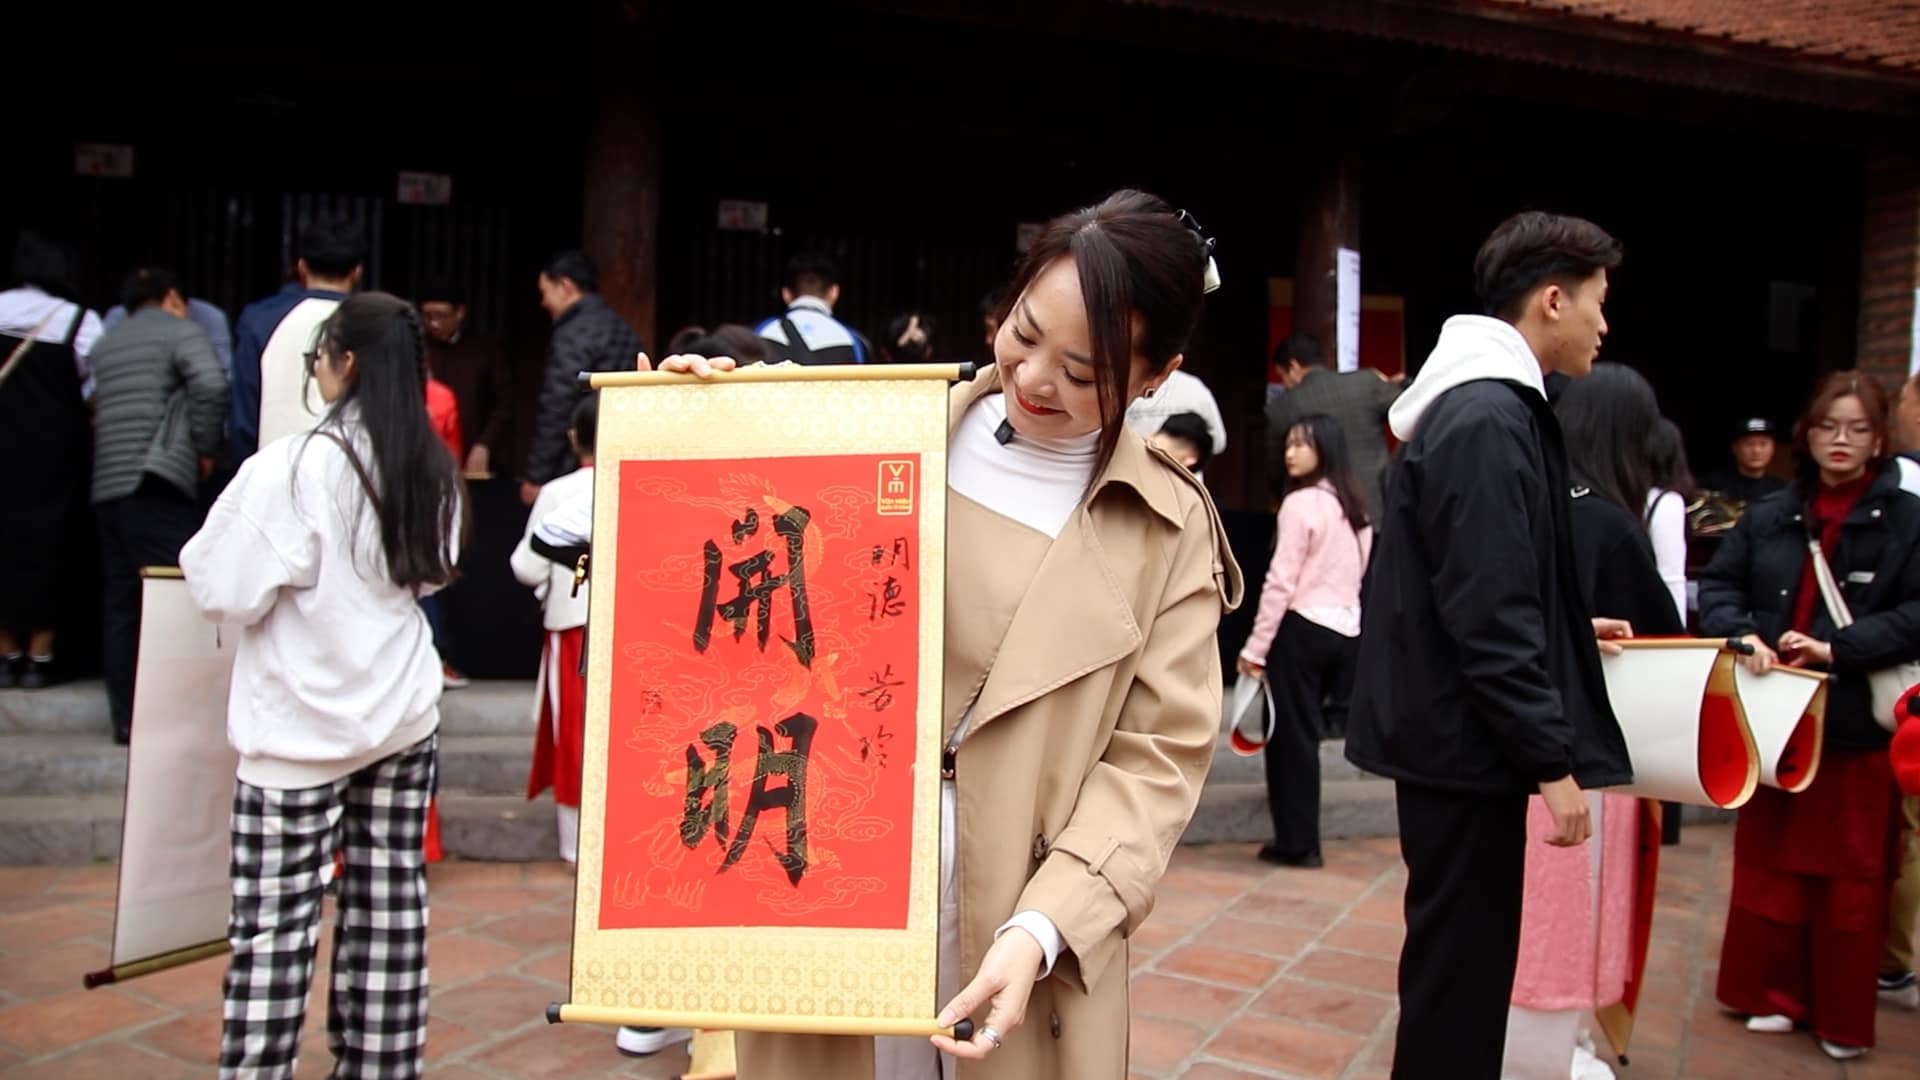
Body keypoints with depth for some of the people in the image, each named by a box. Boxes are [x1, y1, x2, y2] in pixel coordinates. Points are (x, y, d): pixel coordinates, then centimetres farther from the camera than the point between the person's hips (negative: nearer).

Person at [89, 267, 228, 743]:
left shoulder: (105, 344, 23)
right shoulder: (179, 330, 2)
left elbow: (95, 406, 19)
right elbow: (211, 385, -14)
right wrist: (206, 448, -4)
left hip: (107, 485, 7)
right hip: (157, 482, -7)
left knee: (121, 605, 8)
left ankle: (126, 717, 11)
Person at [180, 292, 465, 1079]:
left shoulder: (293, 465, -17)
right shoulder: (434, 470, 3)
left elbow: (224, 591, -13)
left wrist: (205, 547, 5)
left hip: (302, 725, -6)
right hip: (404, 714, 6)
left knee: (275, 923, 2)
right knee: (389, 904, 11)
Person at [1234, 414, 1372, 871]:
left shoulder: (1301, 503, -12)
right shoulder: (1356, 506, 13)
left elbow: (1281, 581, -14)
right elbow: (1355, 575, 16)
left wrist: (1254, 647, -11)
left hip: (1302, 628, -8)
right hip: (1345, 631, 8)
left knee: (1291, 734, 1)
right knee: (1306, 732, 18)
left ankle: (1297, 841, 7)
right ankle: (1301, 838, 27)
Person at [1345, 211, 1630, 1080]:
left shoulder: (1479, 406, 12)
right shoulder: (1488, 422, -19)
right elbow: (1491, 617, -23)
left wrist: (1573, 632, 22)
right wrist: (1553, 761, -20)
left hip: (1455, 728, 10)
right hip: (1466, 740, -10)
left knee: (1460, 955, 20)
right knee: (1459, 962, 3)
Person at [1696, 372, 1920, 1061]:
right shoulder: (1768, 516, 7)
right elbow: (1717, 586, 4)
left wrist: (1838, 649, -20)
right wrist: (1742, 635, -15)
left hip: (1859, 727, -3)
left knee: (1851, 876, 7)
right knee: (1767, 865, 12)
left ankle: (1842, 1018, 22)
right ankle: (1774, 995, 28)